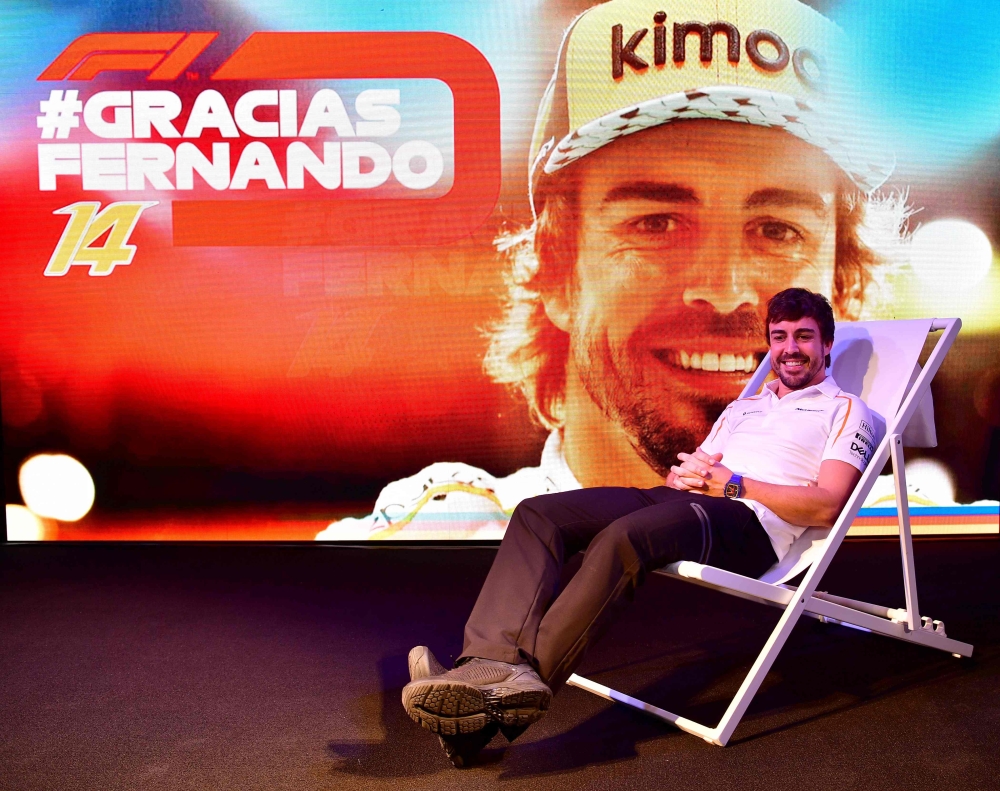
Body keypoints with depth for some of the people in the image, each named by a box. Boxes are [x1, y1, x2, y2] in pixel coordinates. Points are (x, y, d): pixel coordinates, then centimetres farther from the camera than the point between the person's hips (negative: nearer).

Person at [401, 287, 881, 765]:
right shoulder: (742, 407, 34)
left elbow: (827, 506, -2)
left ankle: (528, 677, -41)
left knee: (622, 537, -38)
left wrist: (732, 484, -8)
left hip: (748, 520, -7)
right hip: (678, 500, 7)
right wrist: (681, 475, 2)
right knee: (537, 514, -16)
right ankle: (493, 662, -34)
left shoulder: (845, 410, 14)